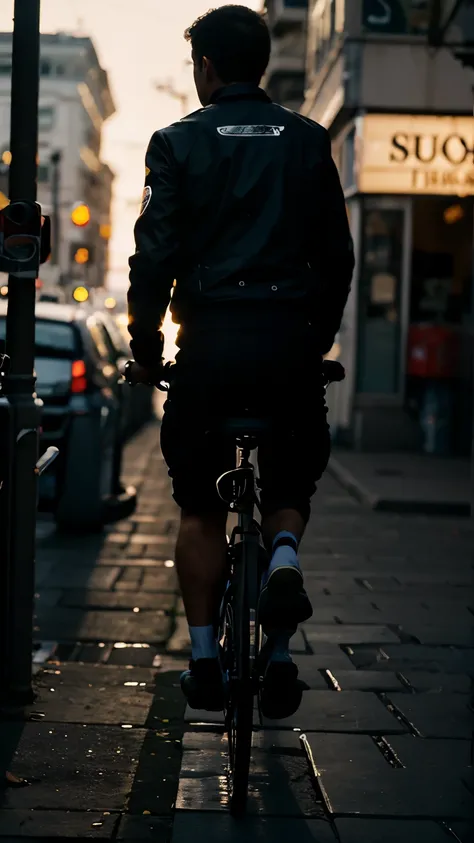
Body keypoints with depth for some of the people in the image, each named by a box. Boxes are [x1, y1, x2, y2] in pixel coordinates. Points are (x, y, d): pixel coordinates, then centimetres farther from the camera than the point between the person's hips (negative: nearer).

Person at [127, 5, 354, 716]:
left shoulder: (179, 143, 2)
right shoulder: (309, 141, 9)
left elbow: (155, 255, -3)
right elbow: (337, 255, 10)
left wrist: (145, 349, 7)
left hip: (210, 338, -1)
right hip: (291, 338, 2)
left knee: (201, 509, 12)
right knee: (290, 486, 18)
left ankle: (204, 660, 8)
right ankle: (283, 556, -15)